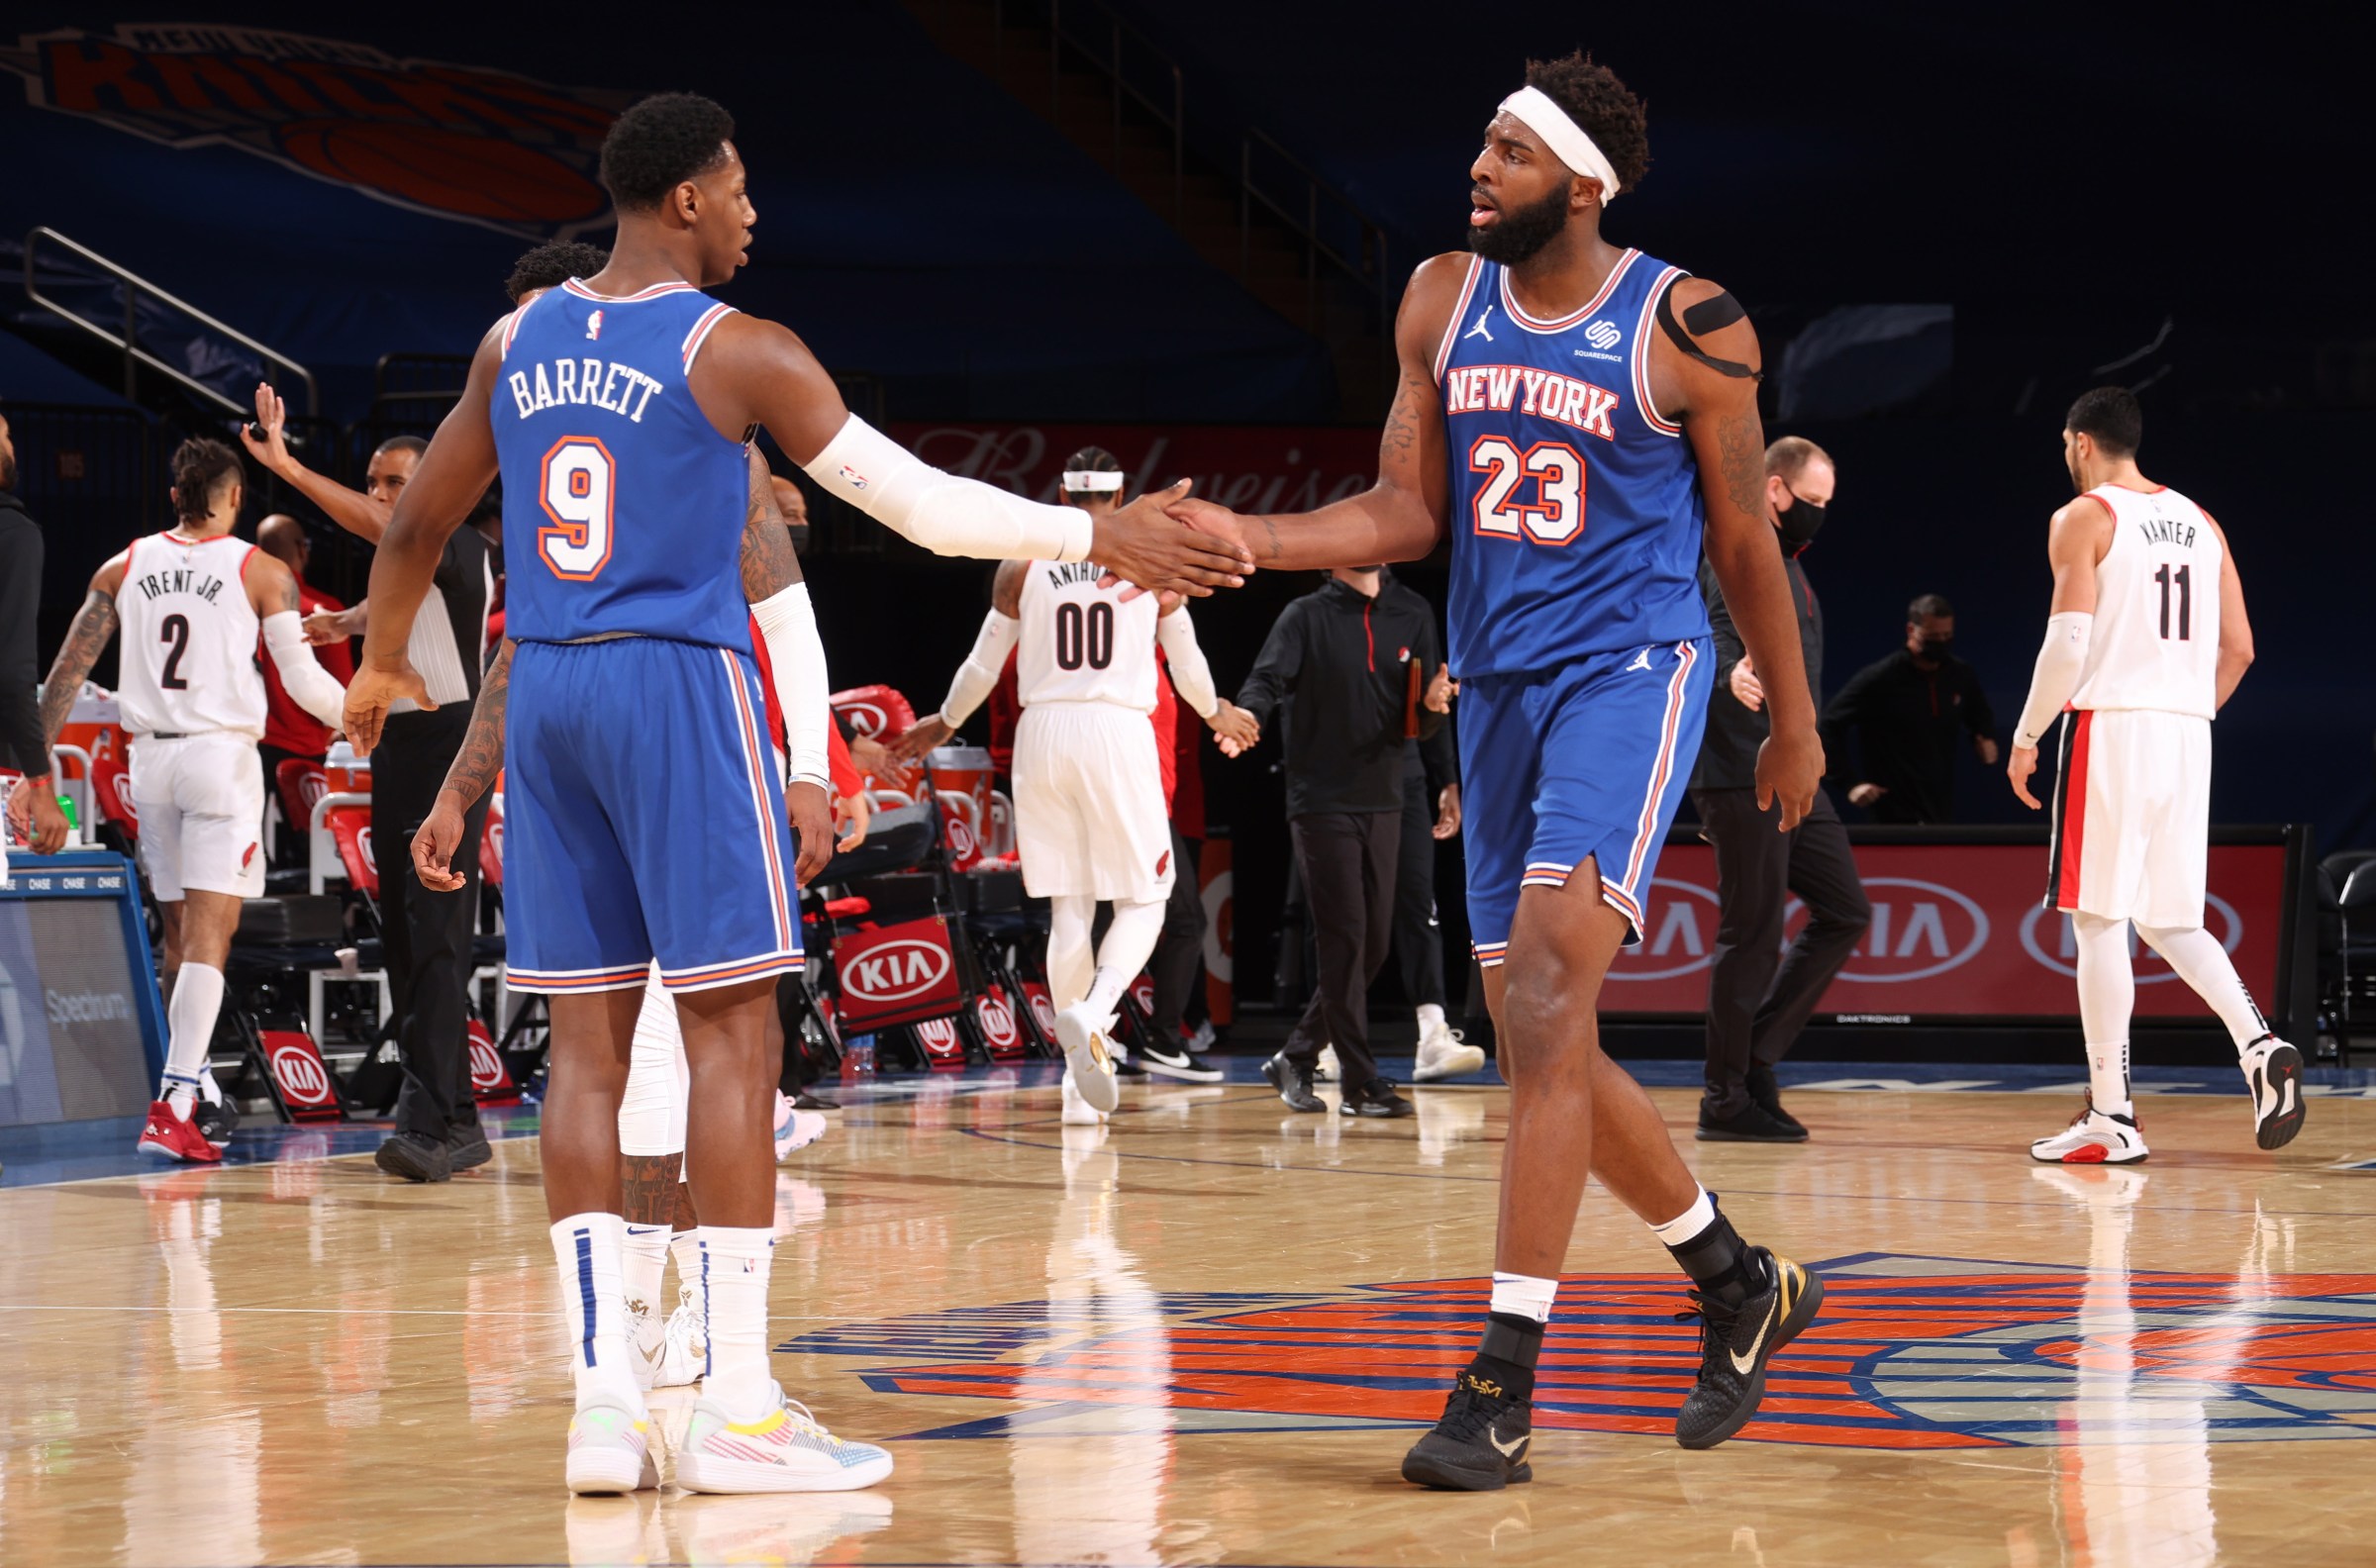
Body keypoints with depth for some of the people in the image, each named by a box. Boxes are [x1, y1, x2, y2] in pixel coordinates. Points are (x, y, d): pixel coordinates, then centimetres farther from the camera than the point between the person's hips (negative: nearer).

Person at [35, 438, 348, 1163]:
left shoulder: (124, 568, 9)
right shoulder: (261, 571, -2)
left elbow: (67, 671, 7)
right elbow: (302, 680, -2)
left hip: (151, 756, 4)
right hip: (222, 753, -4)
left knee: (180, 931, 16)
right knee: (209, 932, -8)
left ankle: (194, 1086, 25)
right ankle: (175, 1107, -18)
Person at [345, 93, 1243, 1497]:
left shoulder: (519, 343, 11)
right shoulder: (735, 353, -6)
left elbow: (417, 526, 19)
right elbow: (918, 501, -6)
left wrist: (383, 667, 37)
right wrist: (1103, 536, 2)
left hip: (547, 696, 6)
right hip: (681, 691, -6)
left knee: (589, 1040, 7)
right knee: (732, 1030, -4)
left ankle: (605, 1397, 4)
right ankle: (740, 1408, -5)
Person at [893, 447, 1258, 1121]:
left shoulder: (1023, 565, 5)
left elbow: (983, 666, 11)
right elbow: (1189, 666, 12)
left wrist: (944, 725, 30)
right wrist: (1217, 713, 33)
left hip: (1043, 735, 2)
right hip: (1119, 735, -2)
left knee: (1069, 909, 9)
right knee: (1143, 901, 7)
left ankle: (1079, 1078, 8)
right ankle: (1093, 1016, -22)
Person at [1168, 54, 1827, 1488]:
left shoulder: (1688, 326, -9)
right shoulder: (1443, 303, 5)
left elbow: (1745, 536, 1)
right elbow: (1410, 514, 8)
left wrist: (1795, 720, 9)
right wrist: (1242, 537, -7)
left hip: (1629, 672, -6)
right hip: (1498, 683, 7)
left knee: (1544, 1003, -20)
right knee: (1541, 1040, 9)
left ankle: (1504, 1385, -20)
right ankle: (1746, 1289, 29)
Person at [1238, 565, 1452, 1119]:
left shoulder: (1413, 617, 12)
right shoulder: (1306, 617, -1)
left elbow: (1418, 723, 12)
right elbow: (1268, 679, -14)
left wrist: (1433, 706, -11)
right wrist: (1246, 715, -36)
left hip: (1383, 804, 6)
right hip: (1321, 804, -6)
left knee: (1373, 946, 7)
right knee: (1343, 942, -9)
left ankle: (1295, 1058, 22)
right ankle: (1360, 1083, -7)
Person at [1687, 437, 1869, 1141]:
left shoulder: (1787, 562, 20)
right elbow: (1721, 628, -29)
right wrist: (1732, 673, -51)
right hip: (1744, 777, -10)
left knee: (1844, 913, 9)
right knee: (1753, 935, -6)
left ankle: (1754, 1058, 12)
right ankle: (1728, 1100, 1)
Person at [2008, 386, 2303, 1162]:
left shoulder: (2084, 518, -4)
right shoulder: (2199, 522, 16)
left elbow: (2068, 642, -13)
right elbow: (2238, 648, 14)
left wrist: (2025, 737, -5)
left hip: (2110, 728, -6)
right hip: (2187, 734, 6)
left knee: (2100, 921, -2)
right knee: (2170, 923, 14)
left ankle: (2111, 1117, -4)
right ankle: (2260, 1046, -8)